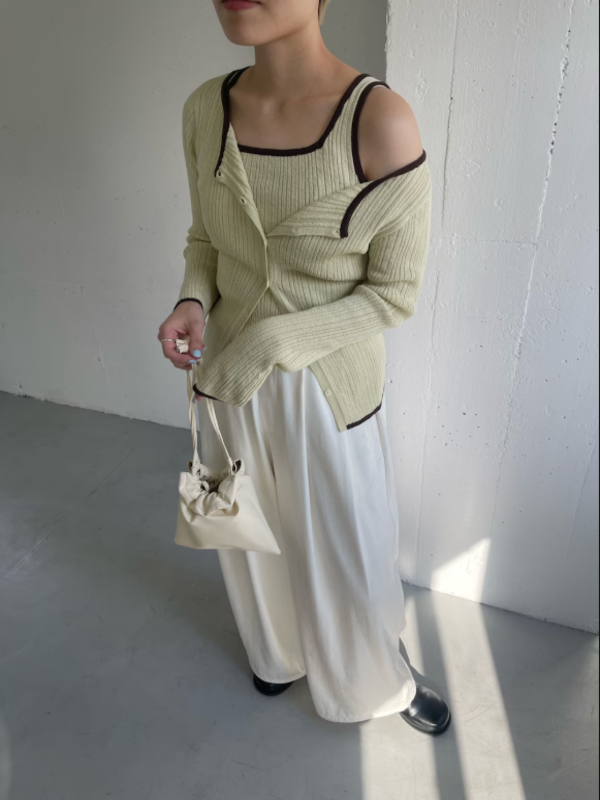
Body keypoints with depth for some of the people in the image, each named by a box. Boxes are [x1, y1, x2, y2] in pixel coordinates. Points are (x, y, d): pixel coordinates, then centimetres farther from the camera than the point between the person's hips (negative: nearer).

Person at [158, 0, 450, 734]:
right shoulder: (204, 109, -5)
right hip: (229, 379, 5)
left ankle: (382, 679, 51)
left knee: (348, 555, 15)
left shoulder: (380, 122, -20)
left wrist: (274, 341, -22)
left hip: (329, 391, -4)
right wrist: (193, 303, -12)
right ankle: (278, 653, 59)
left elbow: (396, 292, -14)